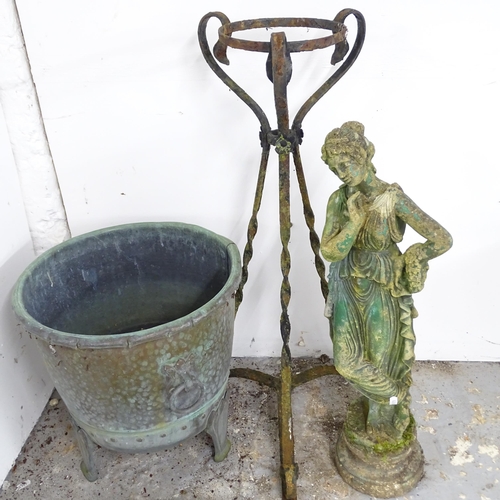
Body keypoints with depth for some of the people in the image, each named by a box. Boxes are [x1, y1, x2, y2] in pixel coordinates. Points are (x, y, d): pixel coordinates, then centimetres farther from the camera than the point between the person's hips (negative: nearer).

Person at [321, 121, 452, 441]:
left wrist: (404, 265, -9)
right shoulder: (339, 200, -7)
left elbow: (442, 239, -19)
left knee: (382, 361, 10)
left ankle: (386, 418, 41)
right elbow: (329, 251, -13)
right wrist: (355, 221, -26)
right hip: (350, 290, 4)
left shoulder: (393, 198, -19)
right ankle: (393, 398, 38)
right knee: (348, 363, 7)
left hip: (383, 292, -4)